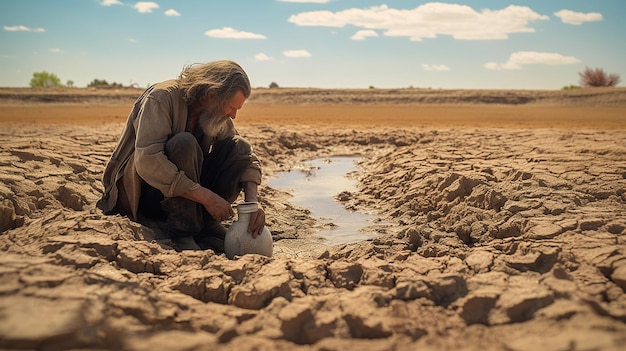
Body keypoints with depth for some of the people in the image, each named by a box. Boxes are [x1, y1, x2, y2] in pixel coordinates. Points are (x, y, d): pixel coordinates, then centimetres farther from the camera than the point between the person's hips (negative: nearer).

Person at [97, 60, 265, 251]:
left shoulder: (217, 113, -1)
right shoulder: (162, 97, -22)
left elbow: (247, 157, -1)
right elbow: (147, 162, -33)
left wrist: (253, 202, -20)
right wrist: (207, 197, -35)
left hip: (188, 190, 6)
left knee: (239, 147, -12)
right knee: (183, 144, -33)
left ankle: (206, 223, -13)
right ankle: (182, 233, -25)